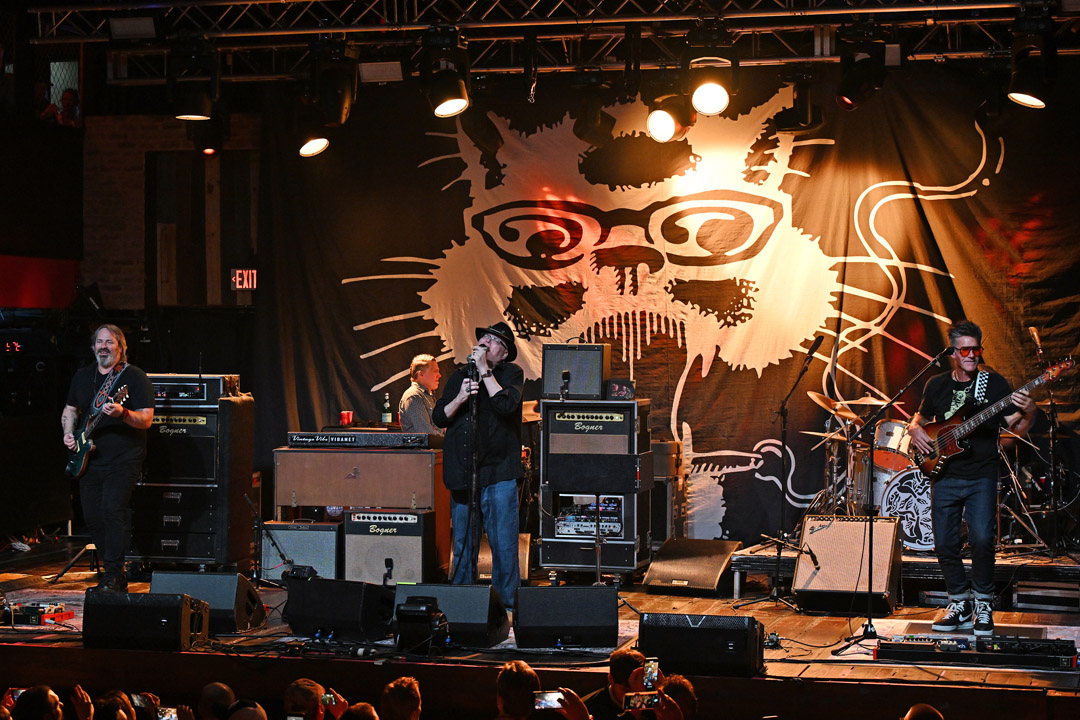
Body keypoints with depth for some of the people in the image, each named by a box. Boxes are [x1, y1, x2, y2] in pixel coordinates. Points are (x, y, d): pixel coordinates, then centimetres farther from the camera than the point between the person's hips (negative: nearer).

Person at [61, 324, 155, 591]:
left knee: (112, 510, -19)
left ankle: (114, 577, -15)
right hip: (90, 459, 6)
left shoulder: (135, 377, -6)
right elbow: (70, 409, 25)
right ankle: (115, 574, 16)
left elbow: (146, 419, -12)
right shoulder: (82, 376, 13)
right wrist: (68, 432, 7)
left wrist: (122, 414, -30)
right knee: (92, 516, 4)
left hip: (124, 460, -6)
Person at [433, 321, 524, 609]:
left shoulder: (512, 373, 2)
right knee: (462, 544, 9)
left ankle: (505, 604, 3)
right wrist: (460, 397, -7)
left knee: (503, 545, -6)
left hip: (498, 472, -4)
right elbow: (439, 417, 10)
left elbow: (505, 405, -17)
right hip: (462, 472, 4)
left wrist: (484, 370, -13)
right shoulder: (459, 375, 15)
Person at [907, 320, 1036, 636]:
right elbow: (921, 417, 24)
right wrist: (916, 429, 1)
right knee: (945, 544, 2)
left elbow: (1017, 428, -3)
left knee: (982, 541, -16)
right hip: (945, 476, 3)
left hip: (982, 477, -3)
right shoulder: (936, 385, 9)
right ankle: (961, 605, 18)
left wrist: (1028, 414, -24)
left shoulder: (994, 383, 0)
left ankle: (983, 606, 1)